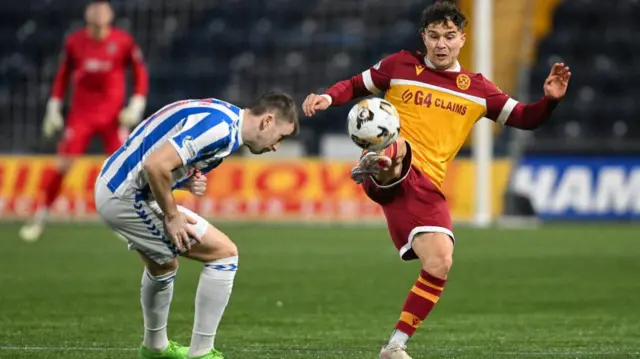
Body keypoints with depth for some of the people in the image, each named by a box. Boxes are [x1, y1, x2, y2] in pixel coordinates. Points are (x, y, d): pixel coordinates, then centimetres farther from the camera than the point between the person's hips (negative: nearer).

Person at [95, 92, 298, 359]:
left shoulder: (223, 115, 11)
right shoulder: (220, 127, -20)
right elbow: (155, 165, -29)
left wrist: (189, 181, -2)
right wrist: (172, 216, -17)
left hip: (111, 186, 10)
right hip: (129, 197, -10)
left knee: (163, 266, 33)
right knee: (224, 253, -6)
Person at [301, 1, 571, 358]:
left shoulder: (477, 89, 15)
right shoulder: (401, 65, 10)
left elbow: (524, 118, 17)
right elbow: (356, 85, 21)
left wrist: (550, 100, -2)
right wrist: (328, 97, 0)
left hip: (426, 186, 2)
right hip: (391, 172, -2)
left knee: (440, 264, -12)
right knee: (398, 147, -37)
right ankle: (376, 166, -73)